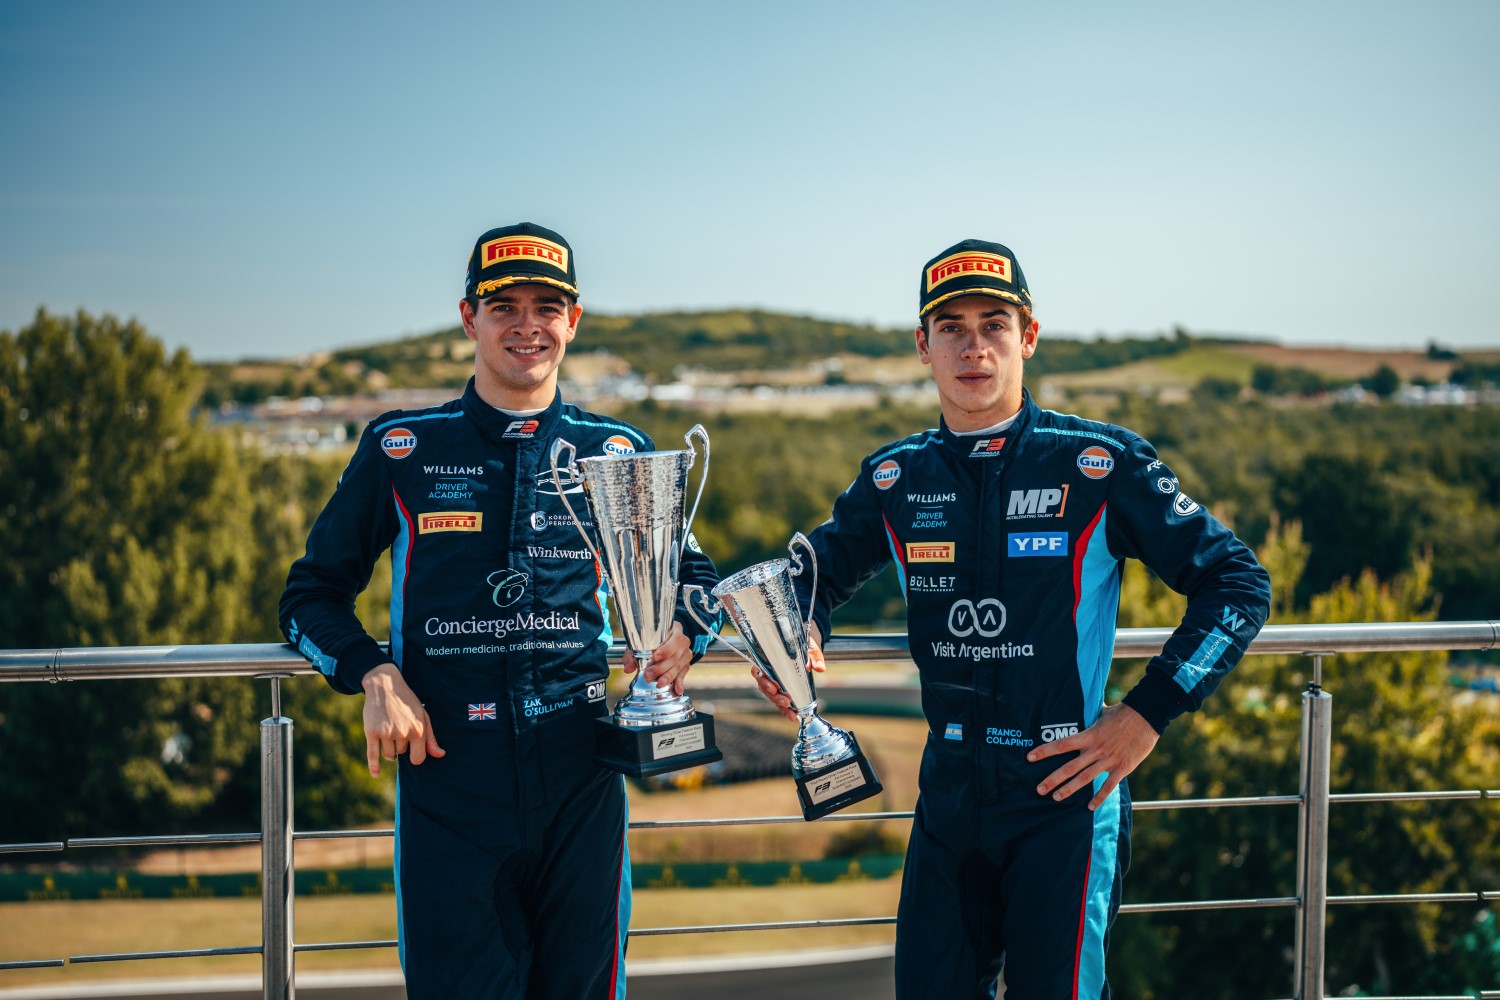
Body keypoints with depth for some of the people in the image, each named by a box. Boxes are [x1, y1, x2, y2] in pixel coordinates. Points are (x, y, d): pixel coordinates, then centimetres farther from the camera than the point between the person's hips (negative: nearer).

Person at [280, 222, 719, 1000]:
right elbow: (314, 592, 12)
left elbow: (690, 575, 22)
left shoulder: (617, 454, 10)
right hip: (446, 769, -1)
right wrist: (375, 676, -7)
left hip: (580, 778, 2)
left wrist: (681, 640, -1)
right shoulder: (401, 449, 7)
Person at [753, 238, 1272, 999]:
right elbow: (818, 572, 20)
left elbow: (1237, 583, -3)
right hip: (948, 791, 4)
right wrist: (799, 631, -4)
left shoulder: (1101, 465, -5)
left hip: (1065, 790, -4)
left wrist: (1147, 714, -9)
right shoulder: (895, 479, 6)